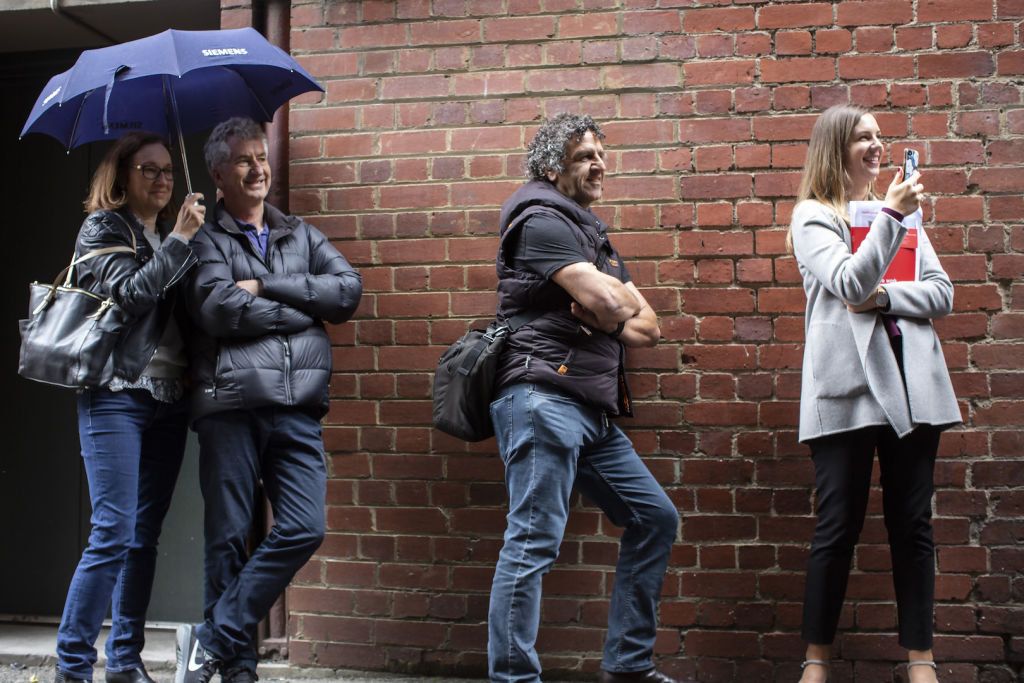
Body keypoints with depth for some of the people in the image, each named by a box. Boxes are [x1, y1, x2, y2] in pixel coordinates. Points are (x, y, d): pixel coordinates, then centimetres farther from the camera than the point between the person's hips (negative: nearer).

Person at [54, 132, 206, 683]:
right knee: (113, 533, -11)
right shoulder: (102, 228, 1)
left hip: (168, 397, 6)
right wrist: (180, 240, -14)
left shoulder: (170, 235, 18)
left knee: (145, 535, 7)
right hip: (117, 394, -6)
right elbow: (129, 292, -14)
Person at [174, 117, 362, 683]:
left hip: (297, 408, 4)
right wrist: (306, 311, 0)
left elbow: (349, 289, 6)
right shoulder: (205, 238, 9)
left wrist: (266, 287, -3)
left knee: (303, 529, -8)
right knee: (229, 538, -2)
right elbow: (219, 310, -9)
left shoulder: (301, 235, 22)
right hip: (231, 402, -3)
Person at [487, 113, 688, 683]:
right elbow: (609, 303, -18)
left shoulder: (595, 238, 25)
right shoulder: (543, 221, -4)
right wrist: (622, 300, 6)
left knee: (656, 518, 12)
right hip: (543, 396, -10)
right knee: (534, 541, -12)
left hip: (595, 411, 10)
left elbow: (650, 329, 19)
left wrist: (609, 319, -3)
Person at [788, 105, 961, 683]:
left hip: (911, 380, 5)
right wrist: (892, 217, -18)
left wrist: (882, 297, -6)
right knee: (840, 526, -2)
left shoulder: (898, 207, 18)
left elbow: (942, 294, 9)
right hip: (849, 384, -4)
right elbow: (850, 283, -14)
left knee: (913, 525, 5)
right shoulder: (813, 216, 3)